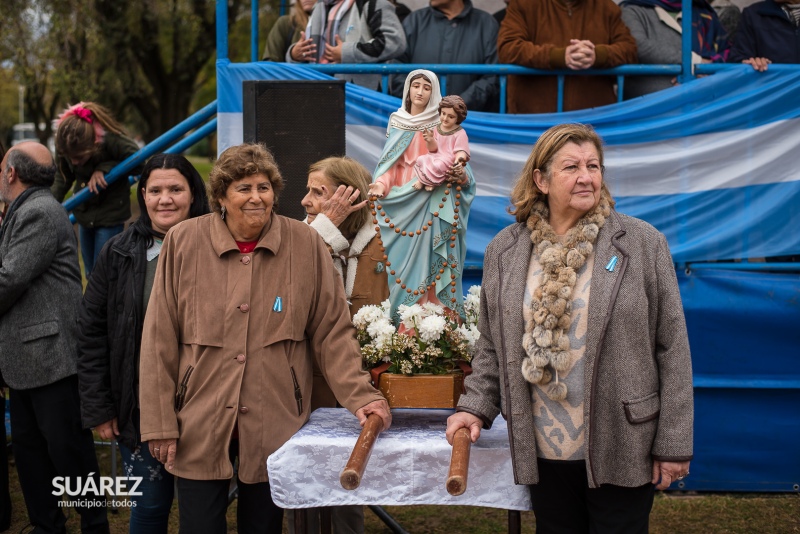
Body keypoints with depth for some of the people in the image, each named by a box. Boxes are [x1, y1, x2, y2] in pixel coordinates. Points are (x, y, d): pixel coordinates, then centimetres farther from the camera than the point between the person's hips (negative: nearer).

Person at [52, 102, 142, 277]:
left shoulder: (112, 141, -28)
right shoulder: (64, 144, -14)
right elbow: (62, 177, 0)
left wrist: (104, 169, -26)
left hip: (110, 214, -5)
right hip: (84, 212, 6)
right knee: (90, 274, 16)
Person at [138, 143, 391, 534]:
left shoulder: (305, 245, -2)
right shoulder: (183, 242, -2)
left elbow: (332, 332, 3)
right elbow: (160, 341, 0)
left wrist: (359, 396, -7)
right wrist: (159, 422, -2)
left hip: (274, 426, 1)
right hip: (199, 426, 0)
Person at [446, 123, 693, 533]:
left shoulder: (643, 244, -4)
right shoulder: (504, 251, 5)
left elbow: (672, 348, -4)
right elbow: (492, 346, 13)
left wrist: (674, 444, -6)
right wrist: (476, 406, -1)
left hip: (621, 450, -2)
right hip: (543, 451, 3)